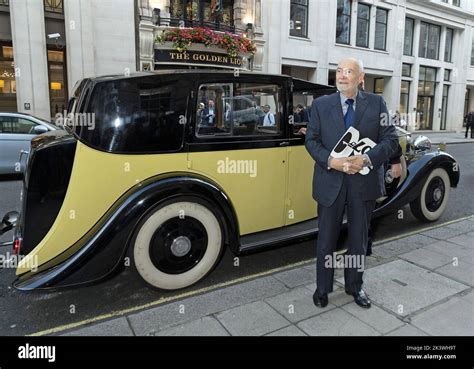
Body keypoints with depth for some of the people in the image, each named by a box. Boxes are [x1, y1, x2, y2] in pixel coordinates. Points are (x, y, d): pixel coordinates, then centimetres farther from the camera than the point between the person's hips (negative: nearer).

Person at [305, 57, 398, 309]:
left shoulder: (376, 103, 2)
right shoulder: (320, 104, 2)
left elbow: (390, 140, -3)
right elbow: (311, 140, -2)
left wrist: (367, 159, -19)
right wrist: (330, 161, -18)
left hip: (364, 182, 1)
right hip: (330, 182, 0)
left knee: (359, 238, 15)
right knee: (326, 238, 10)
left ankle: (355, 286, 36)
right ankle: (322, 287, 29)